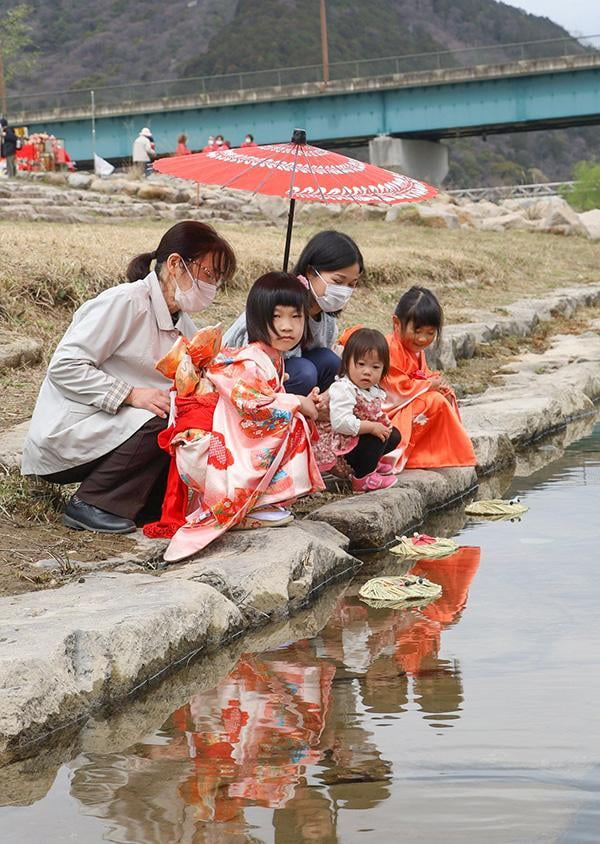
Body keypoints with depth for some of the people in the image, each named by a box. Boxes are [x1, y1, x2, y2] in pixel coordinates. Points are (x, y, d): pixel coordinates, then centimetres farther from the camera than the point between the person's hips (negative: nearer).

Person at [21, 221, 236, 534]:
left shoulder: (183, 324, 12)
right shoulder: (124, 302, -16)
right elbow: (64, 366, -21)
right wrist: (131, 395, -27)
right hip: (61, 439, -8)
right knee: (168, 422, -27)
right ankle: (89, 505, -15)